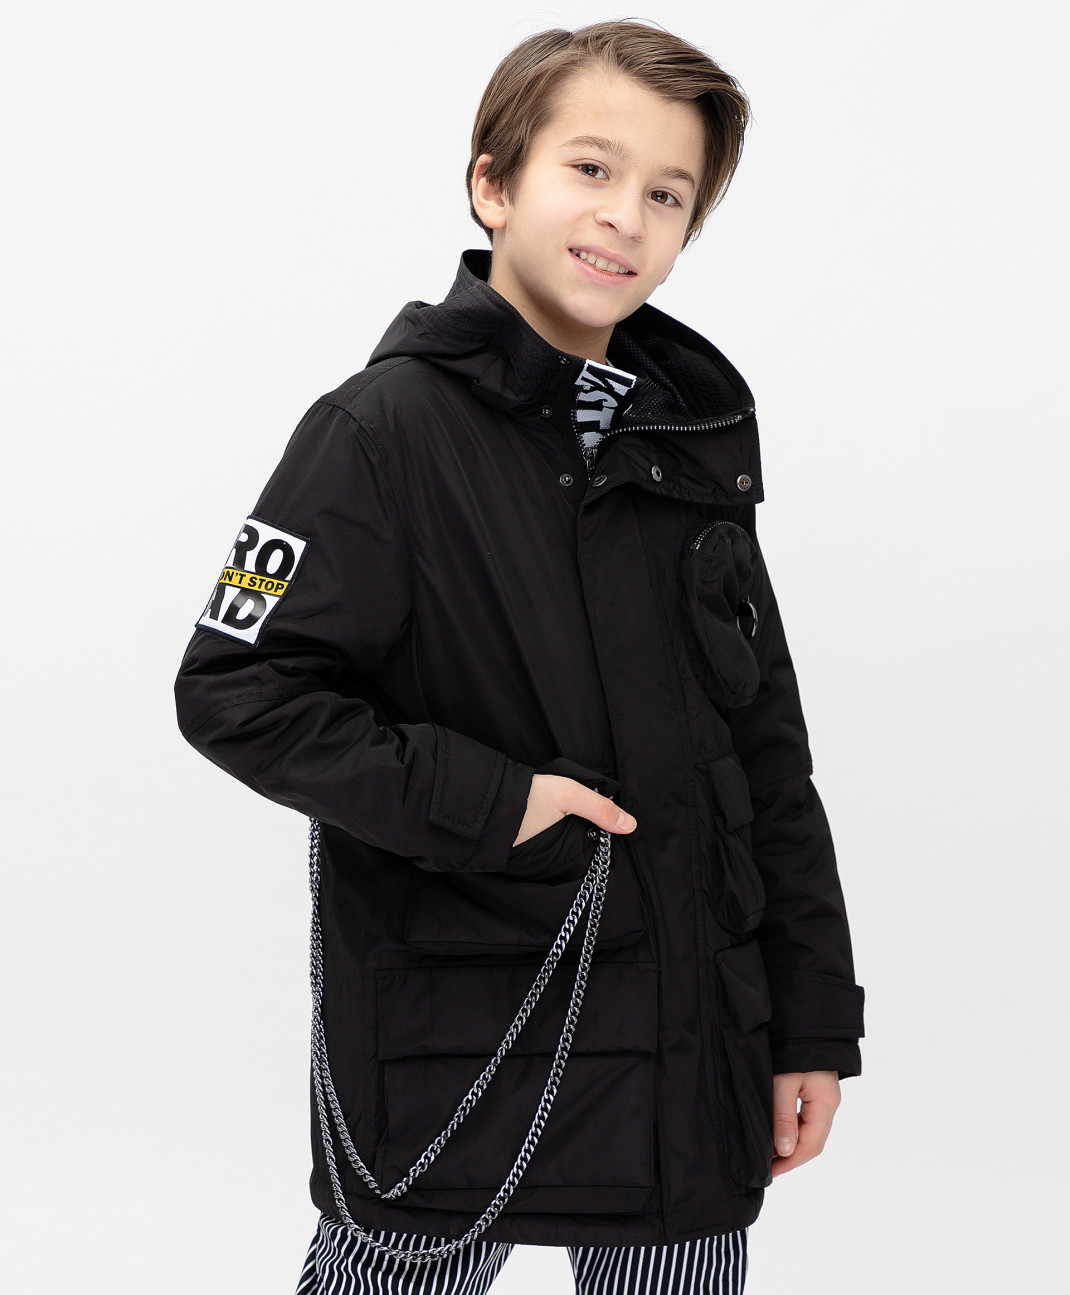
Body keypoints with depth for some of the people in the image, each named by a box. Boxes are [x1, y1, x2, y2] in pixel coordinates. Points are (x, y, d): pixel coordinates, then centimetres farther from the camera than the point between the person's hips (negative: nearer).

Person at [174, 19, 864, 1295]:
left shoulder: (694, 433, 8)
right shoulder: (390, 427, -9)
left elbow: (766, 743, 11)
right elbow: (234, 688, -12)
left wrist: (812, 1017, 10)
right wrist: (480, 802, -18)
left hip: (691, 1047, 5)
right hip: (451, 1058, -5)